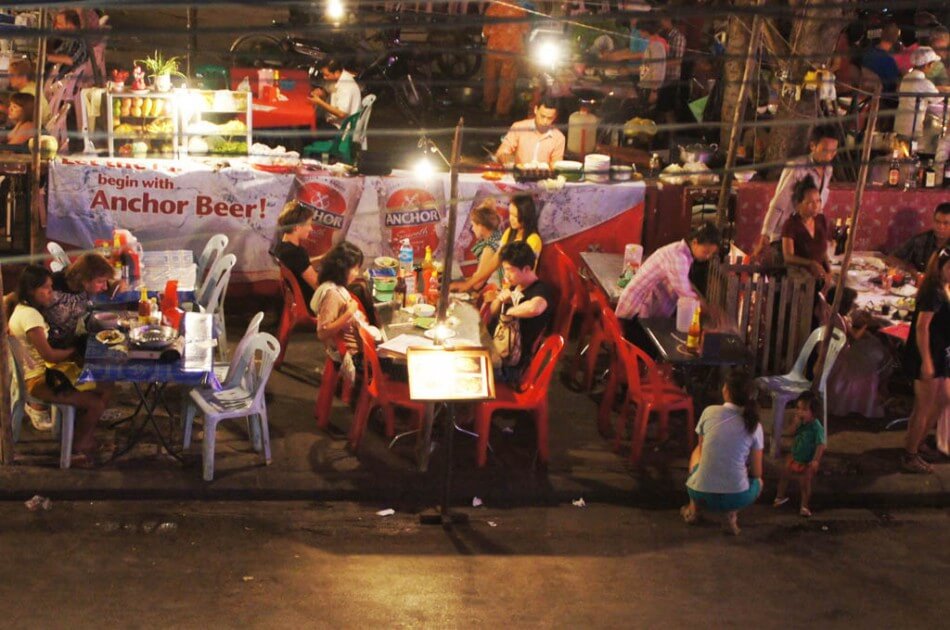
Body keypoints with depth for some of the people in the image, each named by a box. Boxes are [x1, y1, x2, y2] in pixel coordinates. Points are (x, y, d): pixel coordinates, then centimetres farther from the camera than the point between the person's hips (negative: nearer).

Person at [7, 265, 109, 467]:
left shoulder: (23, 308, 8)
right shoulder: (29, 315, -22)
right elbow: (49, 355, -22)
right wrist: (76, 351, -5)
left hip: (45, 373, 10)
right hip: (38, 382, -10)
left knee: (100, 391, 5)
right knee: (96, 403, -14)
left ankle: (84, 438, 17)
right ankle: (78, 450, 5)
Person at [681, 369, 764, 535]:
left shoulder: (709, 412, -4)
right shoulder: (754, 426, -4)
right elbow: (756, 473, 3)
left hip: (702, 494, 1)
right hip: (736, 498, -1)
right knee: (758, 481, 35)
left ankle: (694, 509, 23)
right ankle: (732, 512, 6)